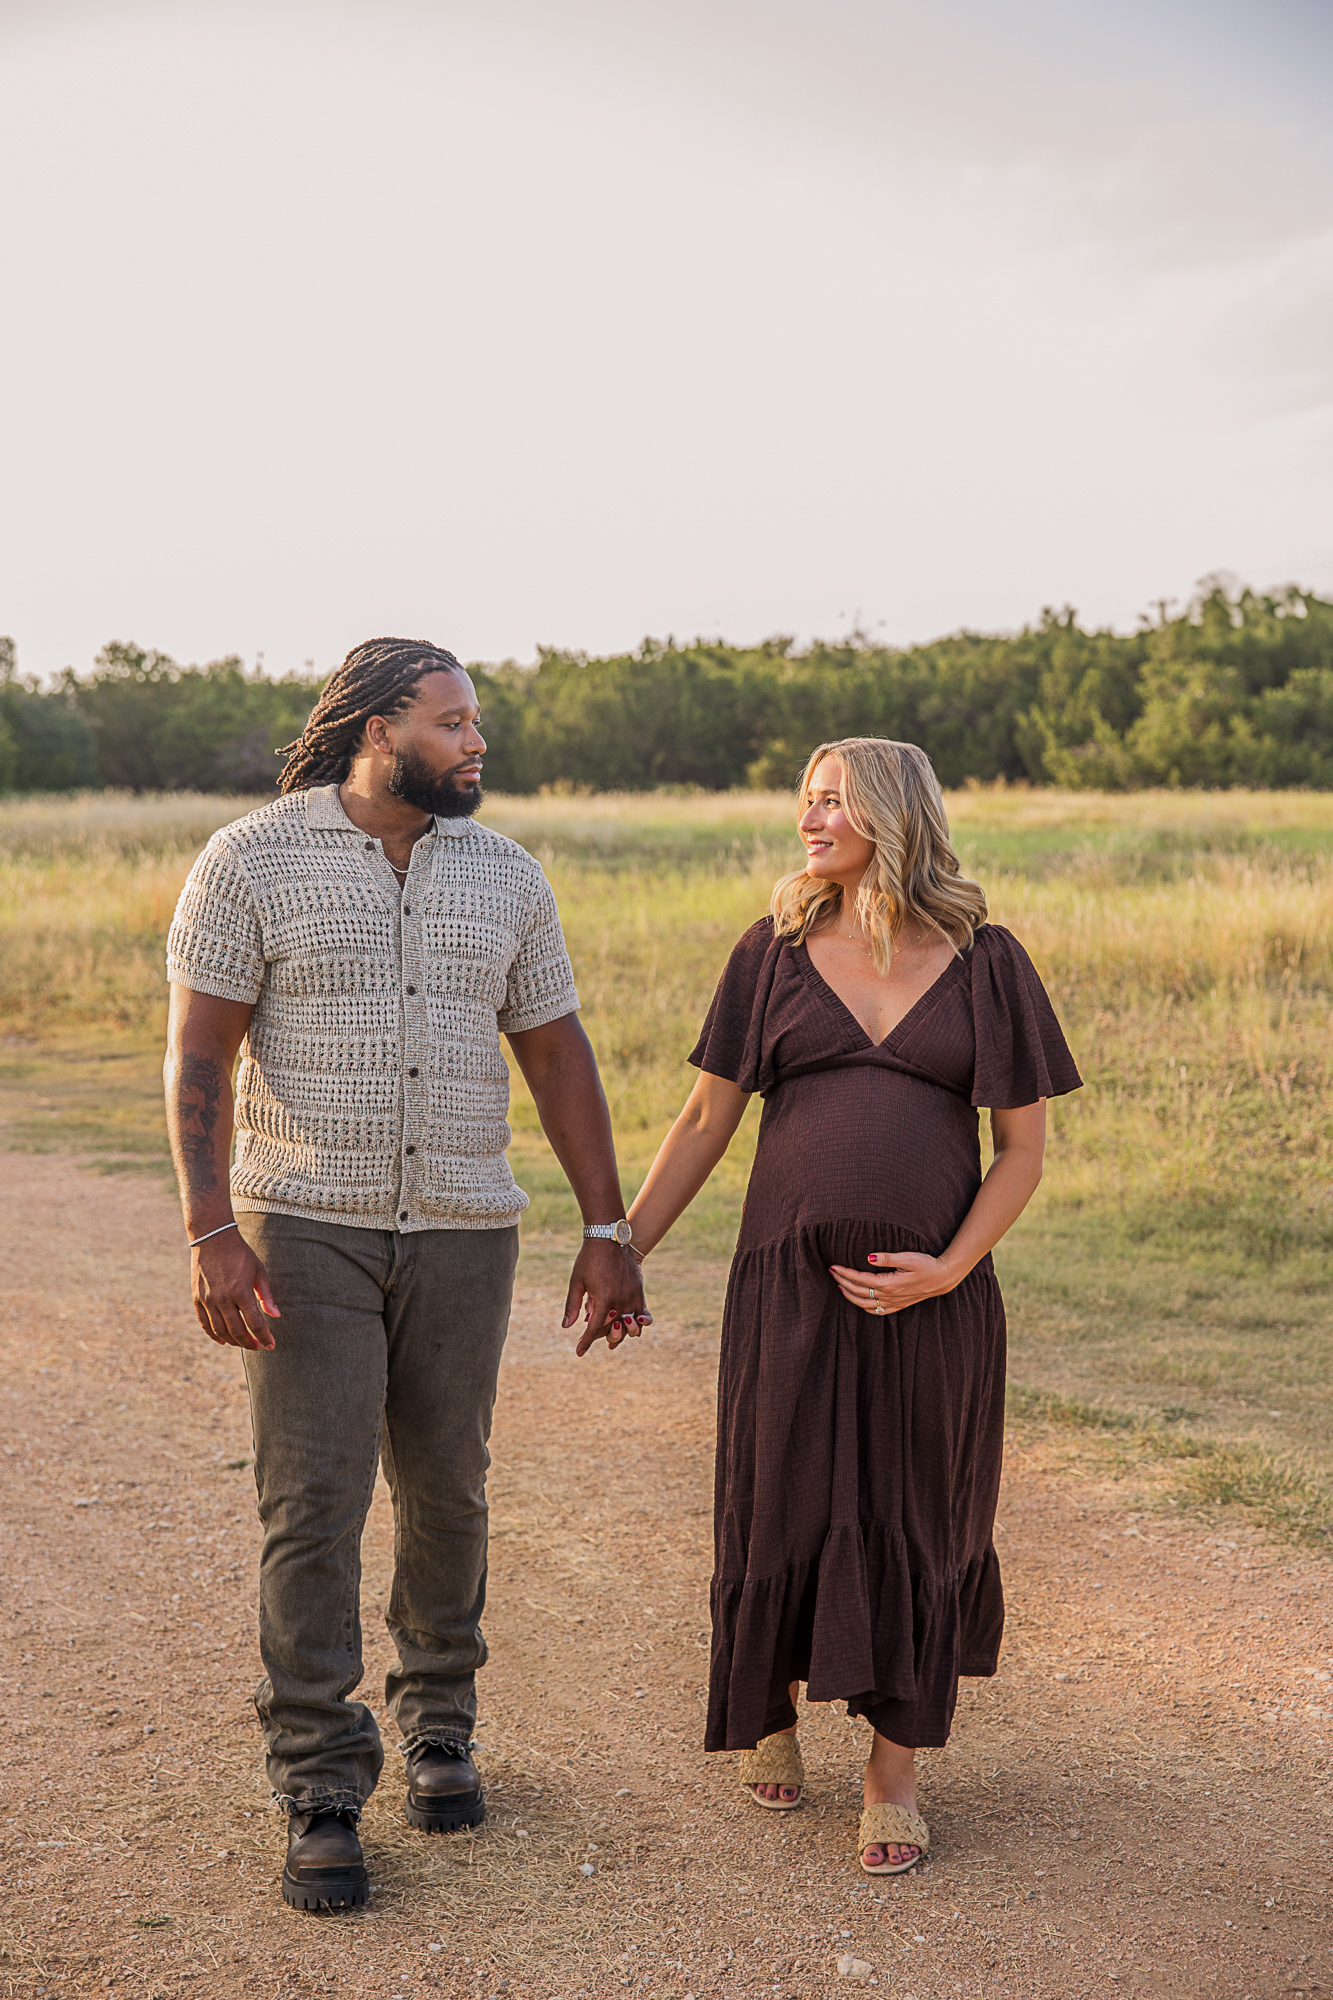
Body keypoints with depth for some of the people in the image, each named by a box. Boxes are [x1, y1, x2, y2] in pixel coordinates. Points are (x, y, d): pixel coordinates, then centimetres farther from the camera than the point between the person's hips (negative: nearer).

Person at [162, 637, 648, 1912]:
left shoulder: (504, 876, 7)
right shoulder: (252, 862, -5)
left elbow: (557, 1056, 10)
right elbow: (197, 1056, -8)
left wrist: (605, 1230, 5)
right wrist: (211, 1233, -17)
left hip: (462, 1233, 4)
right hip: (306, 1231, -3)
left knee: (445, 1494, 11)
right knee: (313, 1503, -6)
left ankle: (437, 1726, 30)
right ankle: (320, 1791, 4)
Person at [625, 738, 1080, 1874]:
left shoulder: (986, 961, 1)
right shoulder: (776, 952, 4)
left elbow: (1024, 1148, 2)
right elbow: (707, 1119, 7)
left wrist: (948, 1269, -11)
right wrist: (622, 1250, 2)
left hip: (932, 1301, -1)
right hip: (790, 1288, 1)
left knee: (916, 1524, 6)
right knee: (784, 1510, 9)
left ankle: (896, 1773, 21)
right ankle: (771, 1712, 35)